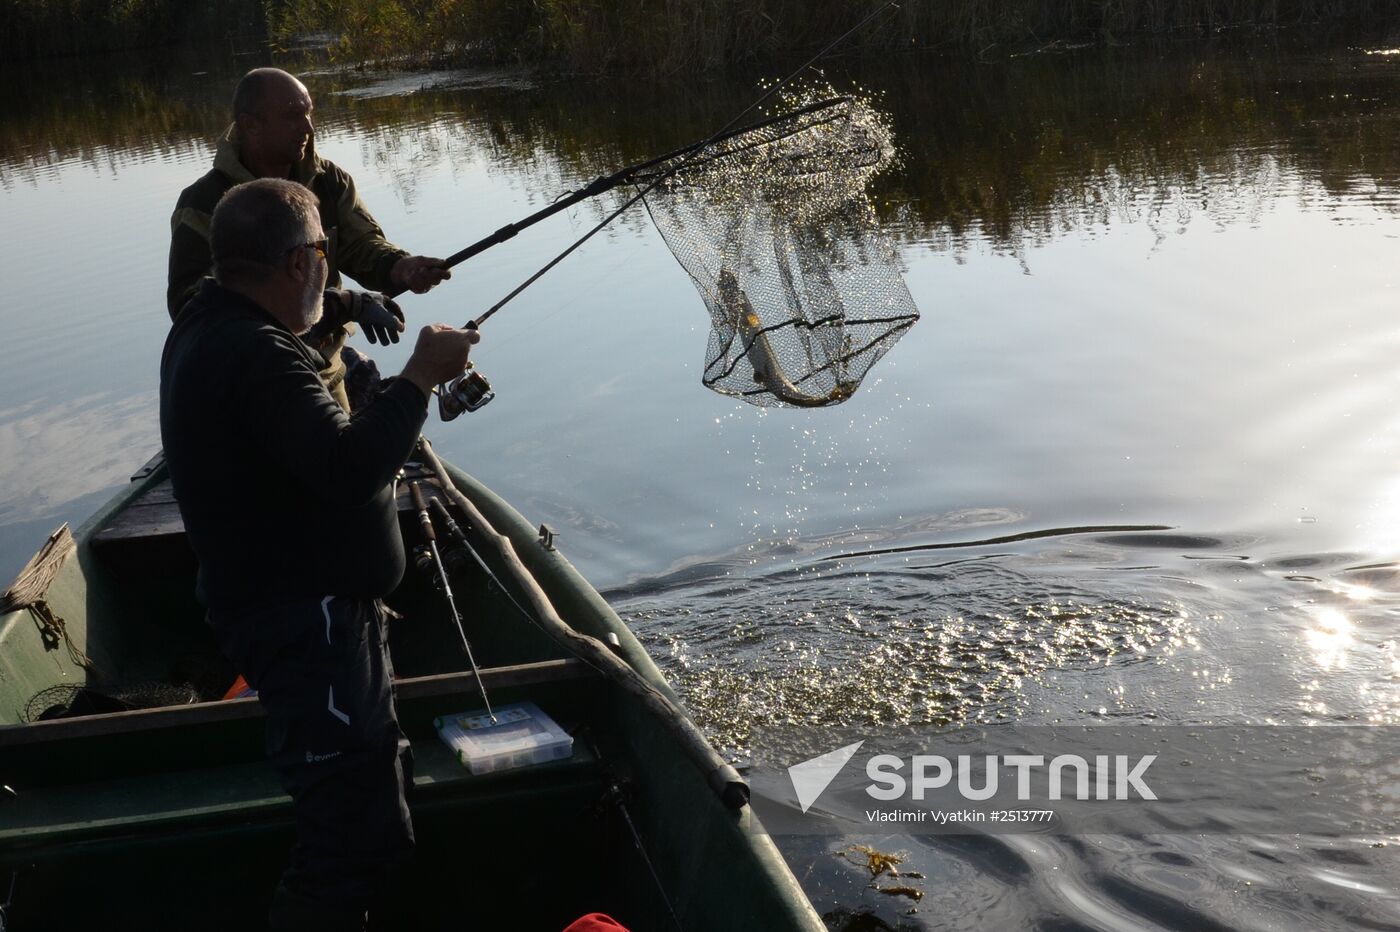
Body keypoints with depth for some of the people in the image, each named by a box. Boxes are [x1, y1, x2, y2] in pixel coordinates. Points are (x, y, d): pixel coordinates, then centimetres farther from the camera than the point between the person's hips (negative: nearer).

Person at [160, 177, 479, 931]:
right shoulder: (256, 355, -24)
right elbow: (347, 470, -35)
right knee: (351, 832, -8)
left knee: (373, 782, 27)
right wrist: (418, 377, -24)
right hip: (306, 623, -12)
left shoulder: (213, 326, 10)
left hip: (303, 610, 12)